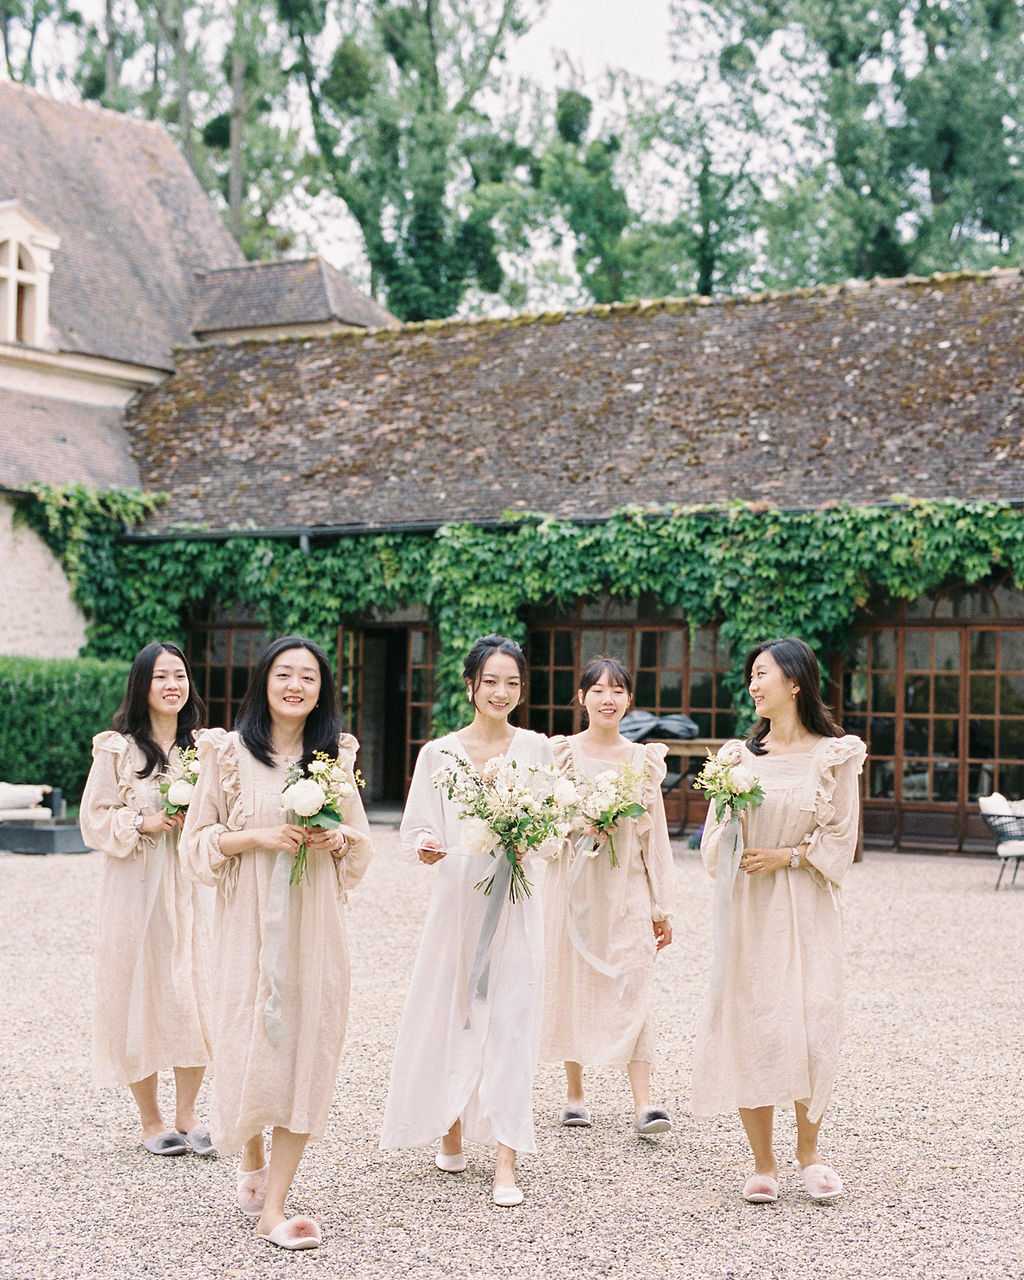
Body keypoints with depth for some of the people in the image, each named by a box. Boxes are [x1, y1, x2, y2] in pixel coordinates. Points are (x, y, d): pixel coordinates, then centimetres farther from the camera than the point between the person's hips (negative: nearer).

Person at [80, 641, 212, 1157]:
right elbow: (94, 820, -2)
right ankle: (150, 1120, 14)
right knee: (141, 993, 2)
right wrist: (144, 823, -16)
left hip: (191, 887, 3)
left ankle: (187, 1114, 13)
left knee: (196, 996, -1)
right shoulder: (117, 749, -3)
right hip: (137, 888, -3)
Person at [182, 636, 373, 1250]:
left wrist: (337, 839, -7)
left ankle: (274, 1205, 5)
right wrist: (255, 837, -14)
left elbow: (361, 845, 15)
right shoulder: (229, 752, -1)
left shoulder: (336, 755, 7)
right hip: (250, 921, -2)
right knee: (252, 1043, -1)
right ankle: (253, 1161, 29)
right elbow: (198, 842, 1)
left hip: (316, 922, 2)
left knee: (307, 1045, -2)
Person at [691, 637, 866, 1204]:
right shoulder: (738, 755, 9)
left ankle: (808, 1151, 14)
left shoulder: (834, 755, 0)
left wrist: (787, 856, -11)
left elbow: (841, 837, 0)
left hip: (805, 907, -2)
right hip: (745, 906, 2)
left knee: (808, 1025, -6)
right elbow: (716, 834, 9)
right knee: (747, 1024, -1)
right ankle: (762, 1163, 9)